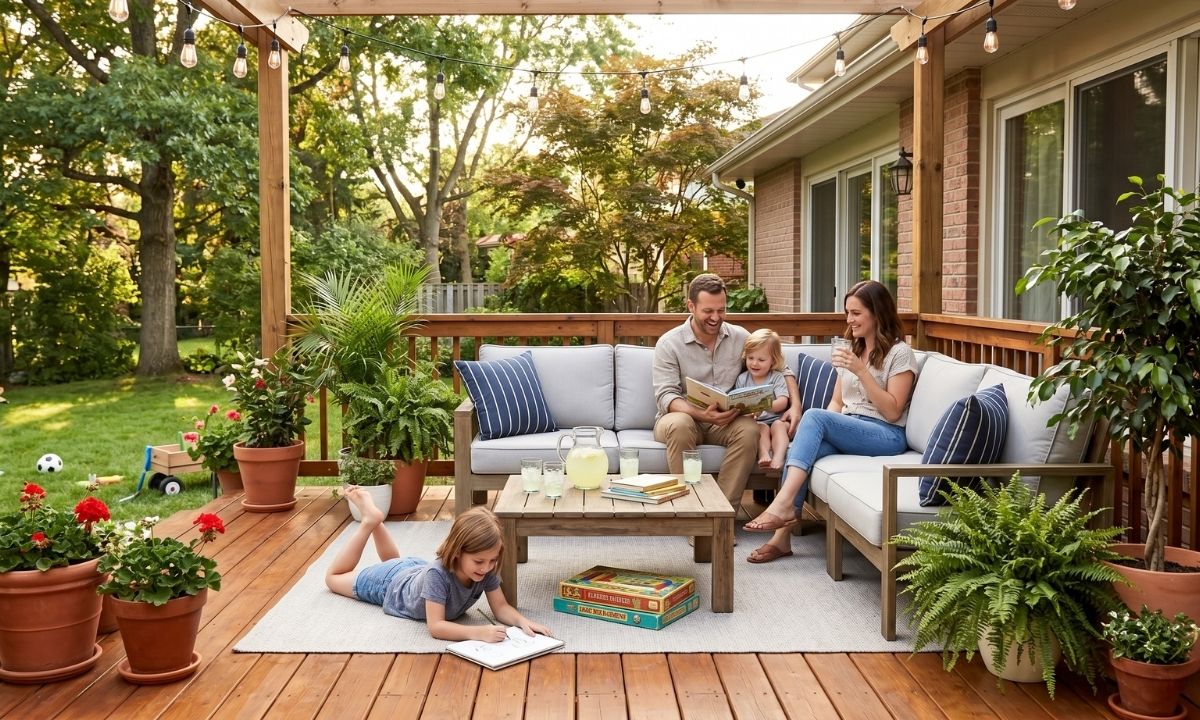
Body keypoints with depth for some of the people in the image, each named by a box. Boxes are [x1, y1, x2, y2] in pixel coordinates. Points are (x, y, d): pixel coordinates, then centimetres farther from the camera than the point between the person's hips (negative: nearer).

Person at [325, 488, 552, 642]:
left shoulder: (486, 570, -33)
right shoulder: (437, 574, -48)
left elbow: (501, 608, -27)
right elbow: (436, 627, -49)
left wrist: (522, 620, -48)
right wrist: (478, 632, -63)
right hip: (391, 584, -5)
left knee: (393, 561, 42)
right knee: (334, 577, 24)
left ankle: (374, 519, 43)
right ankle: (370, 520, 23)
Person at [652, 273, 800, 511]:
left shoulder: (740, 337, 5)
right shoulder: (669, 344, -5)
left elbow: (781, 369, 11)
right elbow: (665, 396, -15)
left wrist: (795, 405, -8)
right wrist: (701, 414, -33)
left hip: (724, 421, 3)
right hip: (683, 416, -2)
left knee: (749, 429, -30)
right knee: (679, 425, -38)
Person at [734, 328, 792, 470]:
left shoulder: (777, 377, 2)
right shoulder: (742, 379, 9)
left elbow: (782, 402, -12)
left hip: (776, 418, -1)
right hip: (755, 422, 1)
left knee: (779, 425, -32)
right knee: (763, 428, -30)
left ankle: (778, 457, -49)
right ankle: (764, 454, -49)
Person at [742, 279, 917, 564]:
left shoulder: (900, 353, -2)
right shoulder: (852, 351, 20)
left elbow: (892, 412, -10)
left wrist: (861, 371, -18)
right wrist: (817, 431, -2)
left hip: (887, 436, -6)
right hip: (845, 429, 6)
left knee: (814, 415, -31)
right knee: (797, 449, -26)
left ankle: (782, 504, -37)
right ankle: (782, 536, -29)